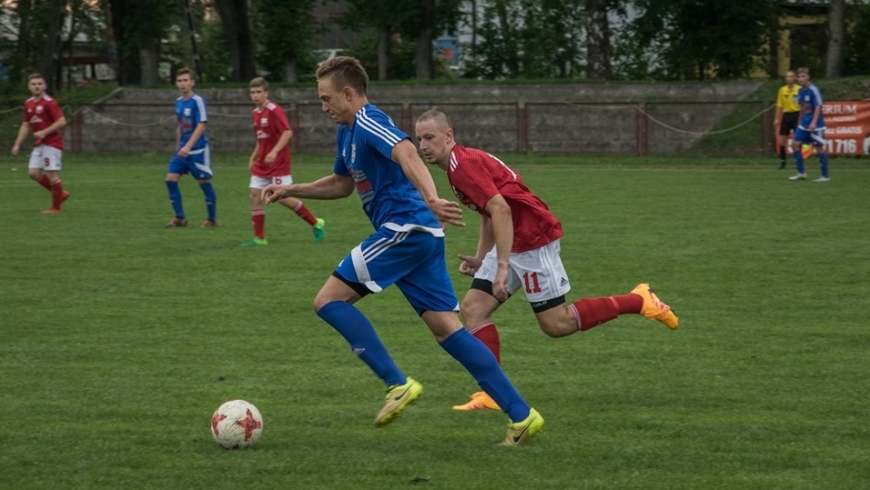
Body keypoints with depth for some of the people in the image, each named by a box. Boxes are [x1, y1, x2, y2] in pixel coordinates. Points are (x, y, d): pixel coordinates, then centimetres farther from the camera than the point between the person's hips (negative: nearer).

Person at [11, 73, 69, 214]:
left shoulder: (49, 102, -13)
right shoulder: (28, 104, 10)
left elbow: (62, 121, -18)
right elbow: (26, 125, 19)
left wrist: (44, 132, -22)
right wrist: (17, 144, 14)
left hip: (52, 143, -8)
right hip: (38, 144, 8)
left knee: (51, 174, -7)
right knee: (34, 173, 0)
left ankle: (56, 206, 7)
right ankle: (61, 194, 16)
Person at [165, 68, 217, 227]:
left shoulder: (198, 101, -13)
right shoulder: (178, 102, 9)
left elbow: (201, 126, -19)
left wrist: (188, 146, -26)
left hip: (198, 150, -7)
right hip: (182, 150, 7)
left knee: (205, 183, 0)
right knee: (171, 179, -3)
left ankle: (212, 219, 12)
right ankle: (180, 217, 5)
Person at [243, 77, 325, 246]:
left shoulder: (274, 110, -14)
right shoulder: (255, 113, 11)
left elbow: (288, 132, -23)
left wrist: (274, 152, -32)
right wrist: (253, 158, 18)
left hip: (278, 163, -8)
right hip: (262, 163, 8)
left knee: (283, 197, -9)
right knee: (255, 195, 0)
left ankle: (315, 223, 7)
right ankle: (259, 238, 6)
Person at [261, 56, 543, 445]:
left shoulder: (368, 123, -10)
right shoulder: (347, 132, 20)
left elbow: (407, 154, -30)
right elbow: (342, 184, 37)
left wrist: (430, 199, -46)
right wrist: (291, 190, 29)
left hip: (405, 229, -10)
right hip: (421, 235, 10)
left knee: (329, 300, -8)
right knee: (446, 328, 6)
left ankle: (398, 384, -12)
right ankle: (521, 415, 3)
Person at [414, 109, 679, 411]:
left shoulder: (463, 164, -18)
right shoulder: (460, 164, 14)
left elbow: (501, 209, -27)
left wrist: (502, 266, -30)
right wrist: (481, 258, 19)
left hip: (533, 238, -10)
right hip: (513, 244, 10)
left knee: (556, 324, -3)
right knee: (472, 309, 1)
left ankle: (639, 301, 9)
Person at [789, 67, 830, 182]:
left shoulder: (814, 90, -15)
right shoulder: (800, 91, 9)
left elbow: (818, 107, -19)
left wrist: (814, 122, -26)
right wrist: (801, 121, 19)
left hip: (815, 125, -8)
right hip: (804, 124, 8)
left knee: (819, 147, -2)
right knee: (795, 144, 2)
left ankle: (825, 176, 6)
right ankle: (801, 173, 10)